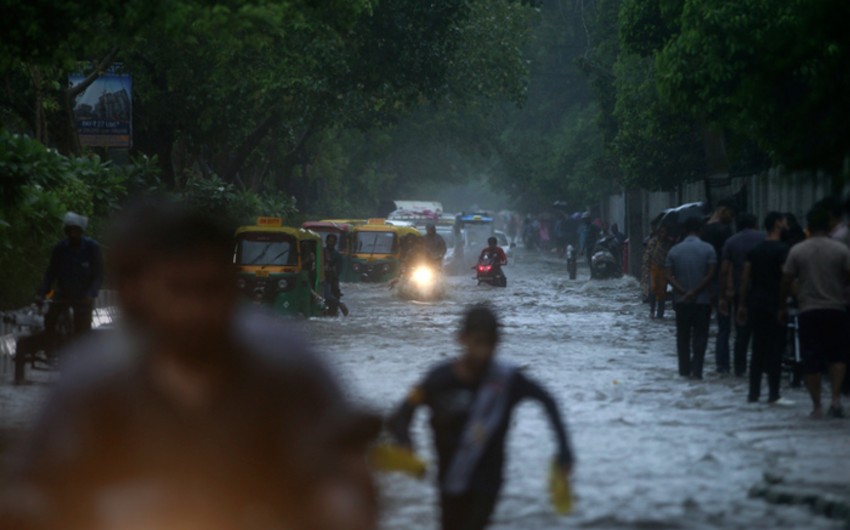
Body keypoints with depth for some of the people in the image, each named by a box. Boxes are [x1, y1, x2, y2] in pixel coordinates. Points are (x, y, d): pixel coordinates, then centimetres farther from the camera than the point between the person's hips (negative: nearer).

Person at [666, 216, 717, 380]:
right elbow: (710, 275, -12)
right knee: (700, 336, 1)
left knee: (683, 336, 12)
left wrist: (684, 292, -10)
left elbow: (669, 276, -4)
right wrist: (695, 292, -11)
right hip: (702, 300, -2)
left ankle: (684, 369, 13)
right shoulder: (708, 249, -6)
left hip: (681, 300, 2)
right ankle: (696, 370, -7)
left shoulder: (674, 251, 2)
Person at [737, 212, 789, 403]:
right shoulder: (782, 250, -10)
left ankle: (753, 393, 10)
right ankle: (773, 394, -3)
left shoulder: (755, 250, 11)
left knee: (758, 349, 10)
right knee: (775, 350, -2)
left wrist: (742, 306, 15)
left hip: (756, 303, 6)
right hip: (775, 304, -6)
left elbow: (745, 280, 11)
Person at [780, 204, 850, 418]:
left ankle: (816, 406, 5)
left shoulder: (797, 251, -2)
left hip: (808, 312, 0)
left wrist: (782, 306, 11)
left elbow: (786, 282, 0)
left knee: (811, 360, 5)